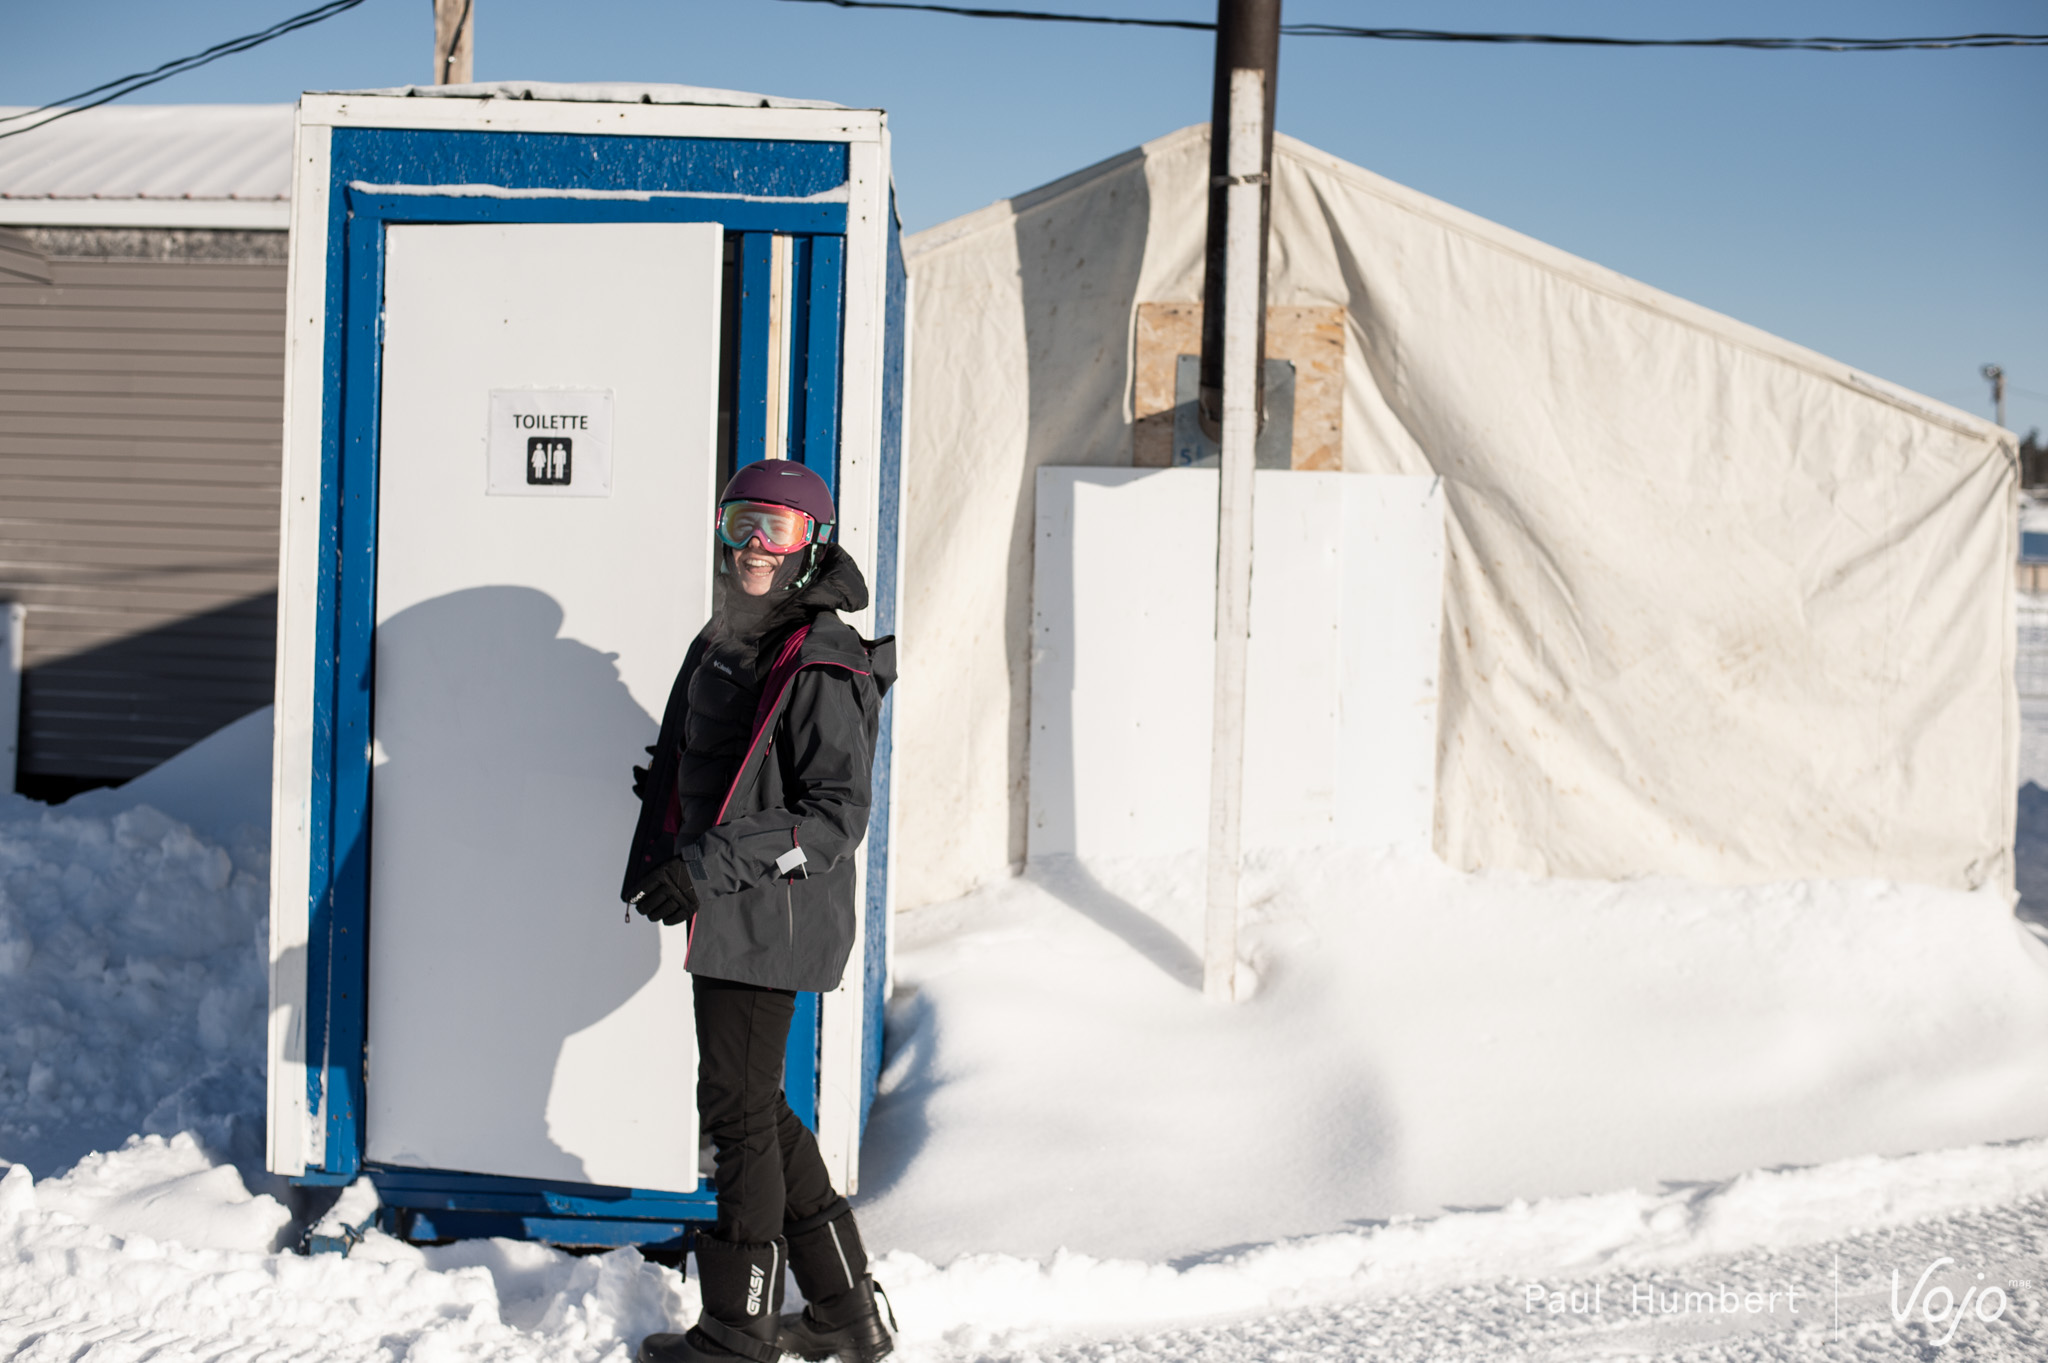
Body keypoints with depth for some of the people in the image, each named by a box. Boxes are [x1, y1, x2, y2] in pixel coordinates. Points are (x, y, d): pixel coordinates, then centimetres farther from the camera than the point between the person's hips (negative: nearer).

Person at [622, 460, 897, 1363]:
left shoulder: (822, 668, -17)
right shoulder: (723, 641, 10)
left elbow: (837, 816, -21)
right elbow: (679, 761, 23)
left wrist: (709, 868, -25)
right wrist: (653, 857, 12)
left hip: (773, 919, -9)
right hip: (725, 915, 9)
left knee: (737, 1106, -2)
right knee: (754, 1105, 15)